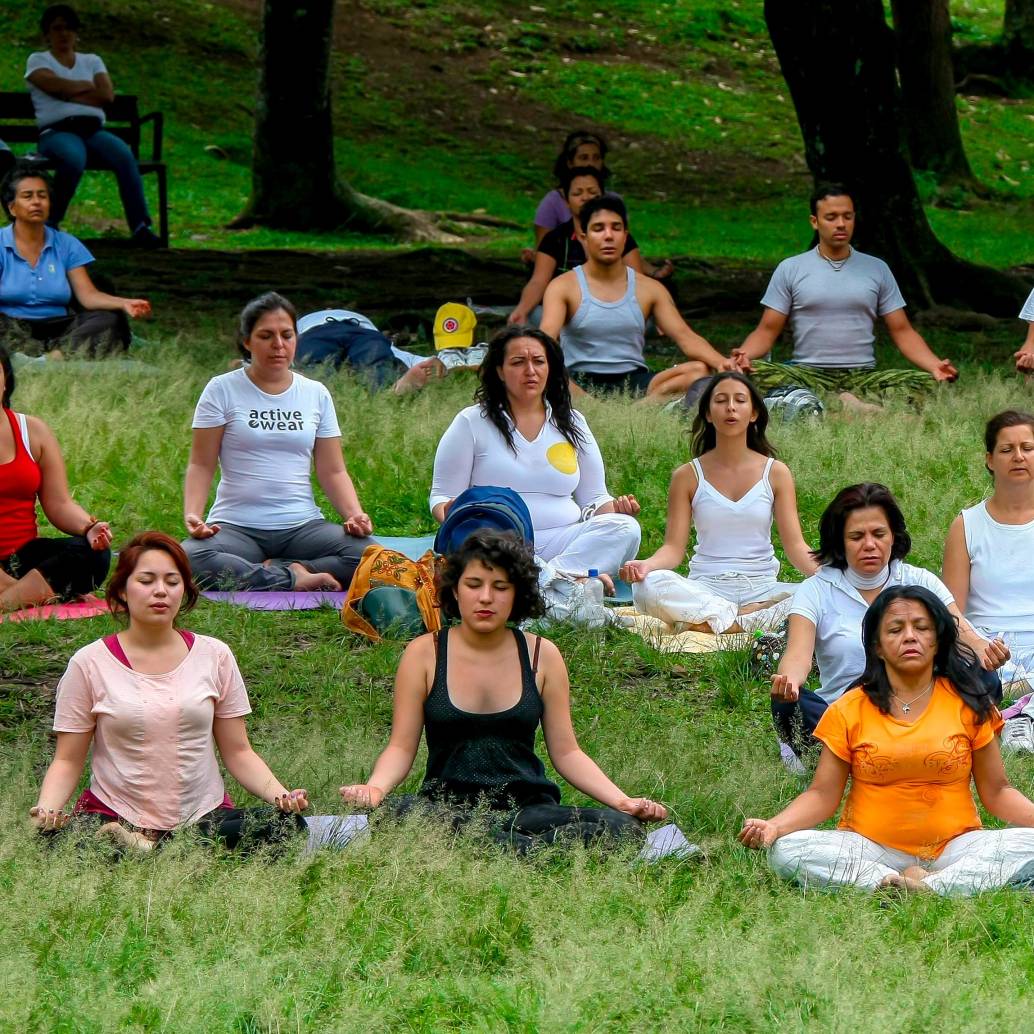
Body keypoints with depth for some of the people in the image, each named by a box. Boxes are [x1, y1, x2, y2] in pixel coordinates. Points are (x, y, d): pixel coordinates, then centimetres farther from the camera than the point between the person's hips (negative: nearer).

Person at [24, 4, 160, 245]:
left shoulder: (92, 61, 24)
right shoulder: (38, 60, 15)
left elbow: (107, 95, 5)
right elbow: (56, 84, -7)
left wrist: (68, 93, 0)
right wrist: (88, 86, 6)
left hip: (93, 130, 3)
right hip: (57, 132, -3)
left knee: (125, 156, -31)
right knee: (74, 160, -41)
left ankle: (140, 227, -36)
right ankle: (49, 224, -23)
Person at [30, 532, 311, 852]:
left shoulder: (214, 656, 7)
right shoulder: (90, 663, 1)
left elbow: (238, 752, 9)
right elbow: (67, 761, 3)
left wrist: (280, 796, -9)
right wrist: (46, 809, -18)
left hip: (203, 815, 4)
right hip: (115, 818, -4)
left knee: (287, 824, -27)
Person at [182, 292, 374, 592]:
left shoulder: (316, 395, 12)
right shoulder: (222, 390, 4)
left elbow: (333, 471, 11)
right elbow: (201, 465, 1)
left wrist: (354, 514, -8)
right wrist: (192, 515, -17)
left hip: (302, 525, 2)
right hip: (237, 527, -2)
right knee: (189, 561, -38)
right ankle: (295, 578, -27)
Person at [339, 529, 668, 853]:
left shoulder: (542, 655, 8)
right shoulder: (424, 653, 4)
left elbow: (565, 752, 10)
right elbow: (401, 747, 2)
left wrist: (622, 801, -5)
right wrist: (375, 787, -20)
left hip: (528, 806, 1)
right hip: (449, 804, -1)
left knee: (623, 828, -27)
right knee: (393, 814, -39)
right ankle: (533, 850, -33)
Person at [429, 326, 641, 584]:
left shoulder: (572, 423, 19)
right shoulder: (471, 423, 10)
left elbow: (593, 499, 22)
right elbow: (442, 497, 10)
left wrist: (615, 508, -2)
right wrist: (450, 512, -15)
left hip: (562, 541, 3)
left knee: (626, 528, -26)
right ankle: (575, 577, -50)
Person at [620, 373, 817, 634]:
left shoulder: (776, 473, 7)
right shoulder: (688, 476, 6)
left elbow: (795, 544, 0)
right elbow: (674, 547, 0)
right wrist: (646, 565, -24)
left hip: (760, 587, 1)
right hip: (706, 588, -1)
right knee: (648, 586, -34)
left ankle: (713, 624, -26)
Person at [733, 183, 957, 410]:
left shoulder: (877, 269, 13)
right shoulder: (790, 269, 9)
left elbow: (902, 331, 11)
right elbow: (767, 331, 7)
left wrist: (935, 366, -8)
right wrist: (744, 354, -17)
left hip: (862, 374, 1)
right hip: (808, 374, -1)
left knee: (930, 384, -27)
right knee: (756, 371, -35)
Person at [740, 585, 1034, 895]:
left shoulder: (968, 704, 6)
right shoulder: (849, 711, 5)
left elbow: (996, 792, 7)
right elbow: (823, 795, 2)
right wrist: (774, 826, -16)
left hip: (953, 846, 0)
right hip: (871, 849, 0)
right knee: (786, 851, -28)